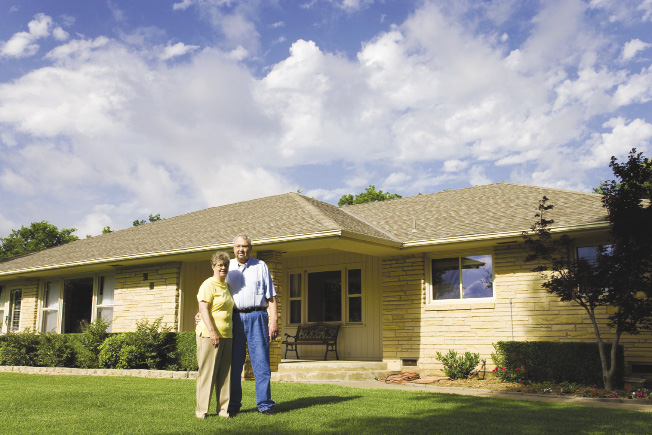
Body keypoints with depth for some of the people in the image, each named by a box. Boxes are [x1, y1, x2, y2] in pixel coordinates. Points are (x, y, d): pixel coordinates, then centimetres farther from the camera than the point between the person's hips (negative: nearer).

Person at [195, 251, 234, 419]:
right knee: (207, 372, -3)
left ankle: (223, 408, 16)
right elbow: (203, 309, -13)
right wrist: (212, 331, -20)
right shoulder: (209, 285, -6)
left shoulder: (226, 286, 18)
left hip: (227, 336, 8)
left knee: (224, 373, 8)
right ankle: (201, 410, 4)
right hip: (210, 335, -7)